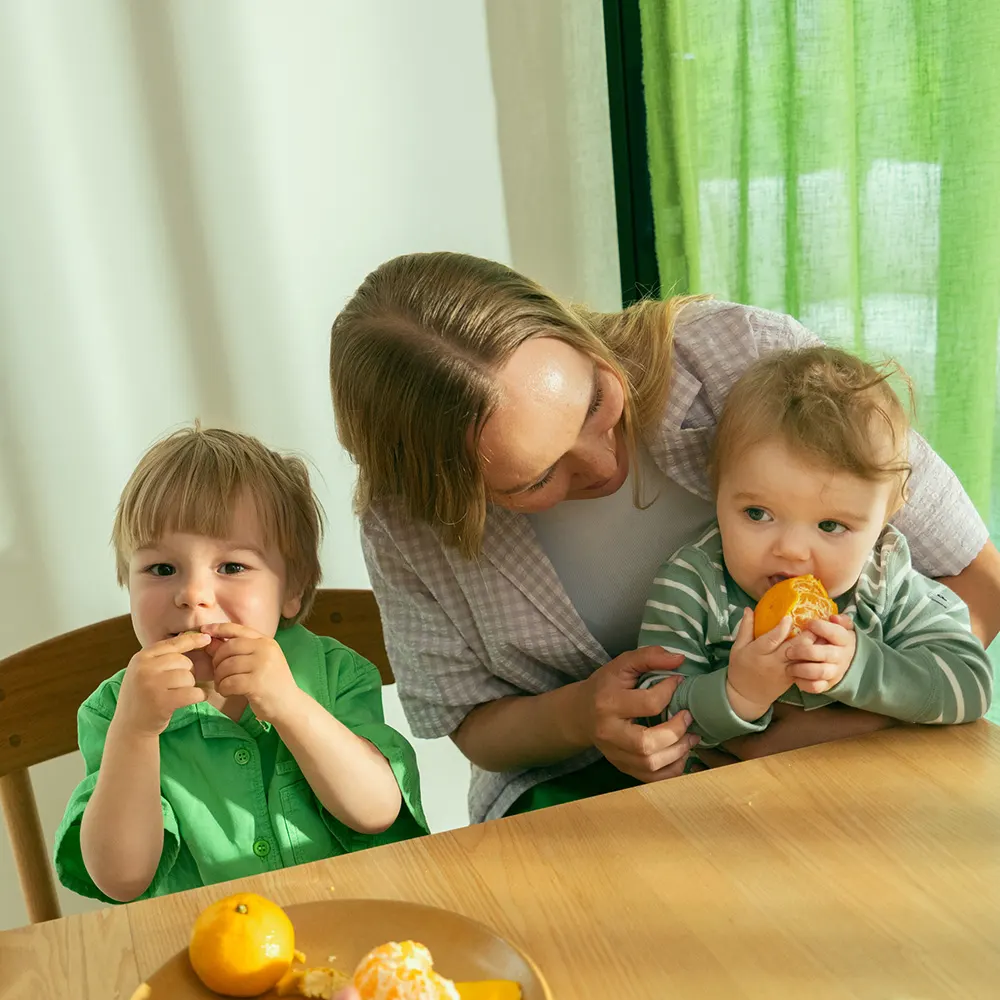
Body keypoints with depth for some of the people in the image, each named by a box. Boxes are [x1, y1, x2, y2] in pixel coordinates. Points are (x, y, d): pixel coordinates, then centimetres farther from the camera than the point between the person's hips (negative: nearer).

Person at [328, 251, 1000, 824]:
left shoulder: (747, 357, -23)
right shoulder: (405, 523, -17)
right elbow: (474, 727, -1)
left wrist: (829, 723, -27)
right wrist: (578, 716, -24)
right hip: (578, 782, 0)